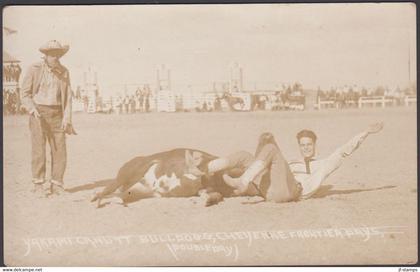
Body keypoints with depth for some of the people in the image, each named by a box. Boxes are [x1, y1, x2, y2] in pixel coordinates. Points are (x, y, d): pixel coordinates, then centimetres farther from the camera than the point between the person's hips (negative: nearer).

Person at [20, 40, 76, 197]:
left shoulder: (64, 72, 5)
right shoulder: (34, 70, -4)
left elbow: (68, 96, 5)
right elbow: (25, 93, -2)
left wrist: (67, 118, -6)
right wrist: (33, 110, -18)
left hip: (56, 115, 3)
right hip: (38, 113, -3)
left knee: (59, 150, -2)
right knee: (39, 149, -9)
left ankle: (56, 186, 7)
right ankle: (38, 185, 0)